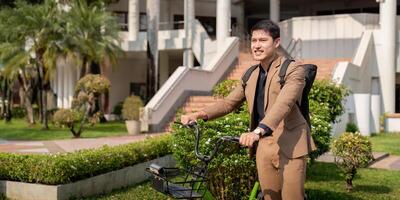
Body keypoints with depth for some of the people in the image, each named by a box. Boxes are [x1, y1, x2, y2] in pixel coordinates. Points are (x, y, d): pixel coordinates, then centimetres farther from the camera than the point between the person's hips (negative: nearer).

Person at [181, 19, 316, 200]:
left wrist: (258, 131, -39)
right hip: (264, 146, 6)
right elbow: (228, 102, 13)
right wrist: (200, 114, -4)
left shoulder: (293, 69, -9)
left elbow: (283, 103, -25)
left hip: (289, 146, -6)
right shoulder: (251, 76, 12)